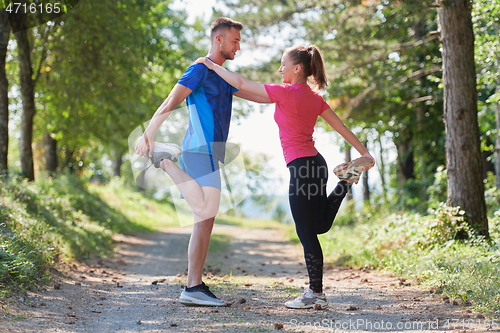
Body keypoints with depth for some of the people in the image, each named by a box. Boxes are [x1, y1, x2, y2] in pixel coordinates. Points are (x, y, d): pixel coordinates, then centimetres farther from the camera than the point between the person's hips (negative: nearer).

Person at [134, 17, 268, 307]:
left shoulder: (223, 77, 23)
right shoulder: (200, 70, -5)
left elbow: (260, 96, 29)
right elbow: (170, 103, -14)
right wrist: (147, 136, -21)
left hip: (210, 153, 9)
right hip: (201, 149, -9)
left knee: (206, 220, 6)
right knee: (204, 211, -21)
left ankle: (194, 288, 7)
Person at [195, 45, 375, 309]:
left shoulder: (287, 92, -12)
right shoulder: (314, 98, 11)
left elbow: (241, 84, -8)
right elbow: (341, 127, 15)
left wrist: (211, 65, 3)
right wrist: (365, 153, 22)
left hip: (301, 167, -9)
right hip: (315, 164, 9)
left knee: (307, 234, 0)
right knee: (320, 226, 25)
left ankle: (316, 294, 8)